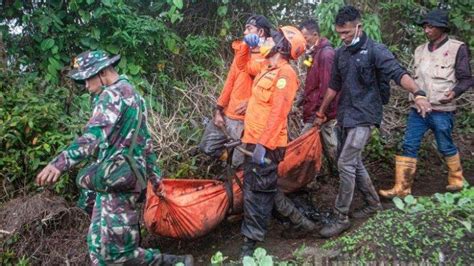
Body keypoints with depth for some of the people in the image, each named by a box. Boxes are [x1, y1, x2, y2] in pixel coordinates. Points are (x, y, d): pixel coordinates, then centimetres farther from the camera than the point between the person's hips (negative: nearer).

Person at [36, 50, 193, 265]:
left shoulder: (113, 95, -11)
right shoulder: (132, 93, 20)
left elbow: (95, 134, -30)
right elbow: (145, 140, 23)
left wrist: (60, 163, -42)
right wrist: (154, 177, 27)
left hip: (116, 180, -10)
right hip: (122, 176, 10)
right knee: (98, 244, 14)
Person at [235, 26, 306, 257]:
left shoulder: (285, 73, -15)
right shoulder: (266, 69, 13)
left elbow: (278, 112, -23)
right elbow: (242, 65, 32)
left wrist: (262, 144, -27)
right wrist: (247, 45, 14)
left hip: (265, 145, -10)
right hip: (254, 140, 10)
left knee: (256, 193, -5)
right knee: (252, 190, 19)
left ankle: (251, 241, 3)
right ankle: (253, 233, 34)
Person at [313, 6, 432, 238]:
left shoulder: (375, 51, -11)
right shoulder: (341, 54, 9)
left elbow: (398, 73, -23)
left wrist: (418, 93, -41)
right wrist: (321, 112, 22)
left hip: (363, 117, -7)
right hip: (344, 116, 7)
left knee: (345, 164, -12)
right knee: (354, 162, 14)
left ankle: (341, 218, -2)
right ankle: (373, 202, 33)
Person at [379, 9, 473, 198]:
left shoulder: (457, 48, -3)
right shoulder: (420, 50, 13)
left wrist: (455, 91, -23)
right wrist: (414, 96, 13)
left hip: (441, 110, -5)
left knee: (446, 147, 9)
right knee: (409, 146, 0)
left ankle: (456, 180, 33)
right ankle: (401, 188, 4)